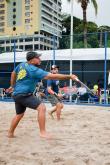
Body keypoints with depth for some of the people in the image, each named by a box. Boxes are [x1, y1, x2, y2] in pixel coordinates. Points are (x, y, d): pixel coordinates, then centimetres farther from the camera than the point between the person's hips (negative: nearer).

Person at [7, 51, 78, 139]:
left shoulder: (22, 65, 8)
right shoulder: (34, 70, -18)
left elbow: (13, 73, 25)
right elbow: (52, 76, -25)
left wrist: (13, 86, 39)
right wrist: (69, 76, -25)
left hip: (17, 94, 10)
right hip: (24, 94, -10)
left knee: (19, 114, 25)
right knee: (42, 107, -19)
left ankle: (10, 133, 38)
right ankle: (43, 132, -21)